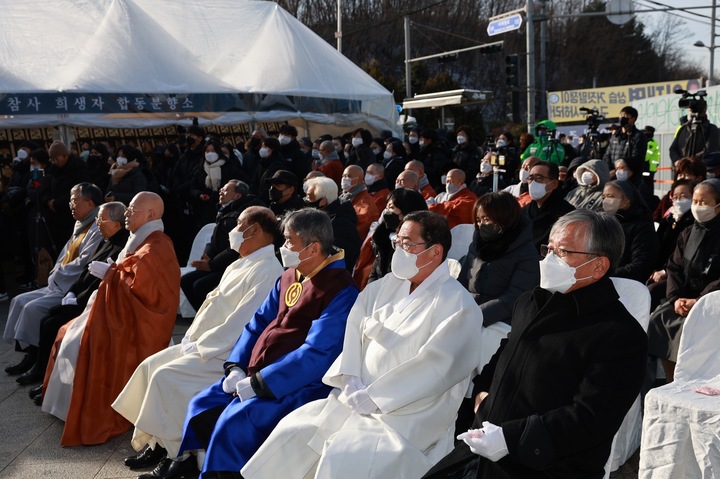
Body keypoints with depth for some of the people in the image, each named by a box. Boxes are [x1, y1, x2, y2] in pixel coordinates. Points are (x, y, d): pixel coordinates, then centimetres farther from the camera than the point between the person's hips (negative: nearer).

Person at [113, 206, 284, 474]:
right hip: (203, 344, 10)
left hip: (226, 353, -10)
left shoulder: (268, 271, -19)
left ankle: (163, 445, -4)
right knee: (150, 366, 3)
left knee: (166, 376, -20)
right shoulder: (239, 265, 15)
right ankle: (151, 438, 8)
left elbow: (240, 323, -24)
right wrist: (190, 339, 4)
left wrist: (198, 348, -18)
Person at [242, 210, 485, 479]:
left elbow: (435, 368, -18)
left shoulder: (457, 304, -11)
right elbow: (355, 329, 10)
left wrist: (373, 398, -18)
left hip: (412, 414, -7)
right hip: (359, 397, 7)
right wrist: (350, 379, -7)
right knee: (292, 432, -5)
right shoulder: (386, 286, 11)